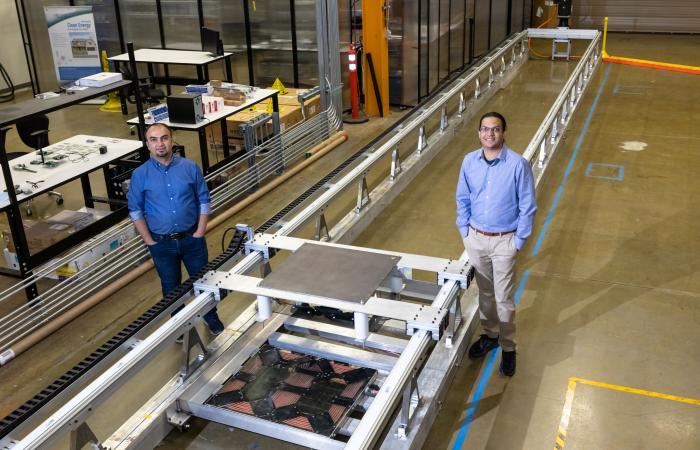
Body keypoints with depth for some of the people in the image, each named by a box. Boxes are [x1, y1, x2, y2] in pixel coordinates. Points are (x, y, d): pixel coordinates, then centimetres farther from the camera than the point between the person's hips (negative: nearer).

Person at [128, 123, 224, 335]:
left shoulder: (190, 168, -8)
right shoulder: (140, 175, -8)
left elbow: (204, 201, -1)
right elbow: (135, 210, -1)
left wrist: (199, 233, -5)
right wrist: (149, 241, -5)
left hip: (191, 238, 0)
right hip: (162, 243, 0)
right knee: (171, 286, 16)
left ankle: (212, 318, 37)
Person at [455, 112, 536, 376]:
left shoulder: (518, 164, -16)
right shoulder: (469, 161, -4)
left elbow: (527, 206, -10)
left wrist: (519, 241, -9)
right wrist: (465, 231, 5)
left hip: (504, 241, -4)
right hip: (476, 238, 4)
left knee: (504, 299, 4)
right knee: (484, 292, 20)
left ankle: (508, 348, 22)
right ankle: (490, 335, 40)